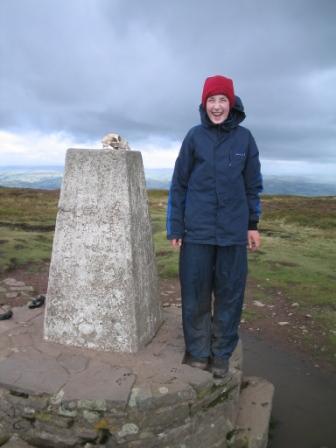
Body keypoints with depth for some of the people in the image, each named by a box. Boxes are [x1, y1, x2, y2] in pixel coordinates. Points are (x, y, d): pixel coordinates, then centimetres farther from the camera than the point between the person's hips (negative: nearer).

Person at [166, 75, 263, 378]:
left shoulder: (244, 137, 4)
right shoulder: (195, 136, 1)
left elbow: (253, 185, 10)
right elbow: (179, 184, 2)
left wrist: (253, 225, 8)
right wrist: (175, 228, -1)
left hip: (233, 233, 1)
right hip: (197, 231, -1)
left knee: (230, 295, 8)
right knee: (195, 295, 5)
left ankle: (222, 355, 25)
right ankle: (197, 353, 23)